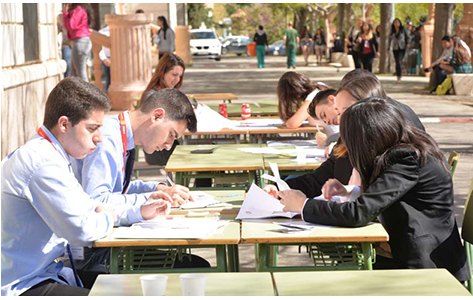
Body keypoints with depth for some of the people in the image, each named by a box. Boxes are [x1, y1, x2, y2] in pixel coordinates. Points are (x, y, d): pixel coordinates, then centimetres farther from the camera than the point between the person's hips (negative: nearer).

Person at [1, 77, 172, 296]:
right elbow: (81, 230, -26)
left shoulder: (46, 155, 13)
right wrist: (108, 219, -3)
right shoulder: (43, 163, -21)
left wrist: (139, 212, 11)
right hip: (24, 287, -11)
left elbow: (85, 206, 23)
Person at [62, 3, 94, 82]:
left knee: (81, 73, -9)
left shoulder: (78, 9, -11)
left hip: (80, 42, -10)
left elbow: (71, 26, -16)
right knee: (74, 75, 11)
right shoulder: (81, 9, 18)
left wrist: (65, 12, -6)